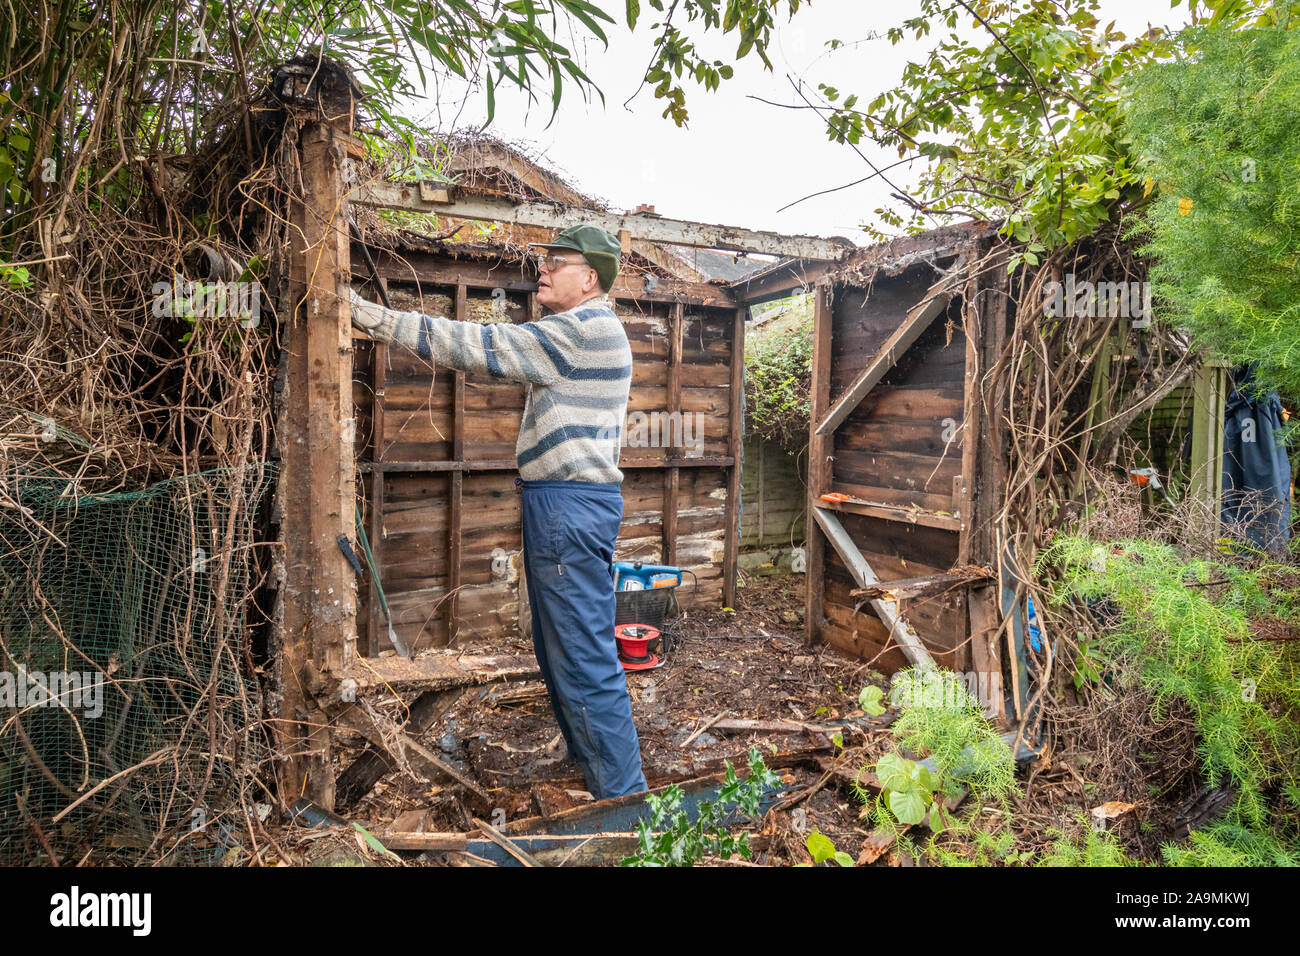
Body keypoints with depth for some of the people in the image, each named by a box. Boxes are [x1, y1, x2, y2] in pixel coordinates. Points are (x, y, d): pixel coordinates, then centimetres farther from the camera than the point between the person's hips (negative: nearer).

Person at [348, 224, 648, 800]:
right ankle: (597, 775, 30)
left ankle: (622, 798, 5)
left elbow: (476, 346, -15)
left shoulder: (584, 328, -13)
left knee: (583, 661, -6)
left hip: (570, 505, -11)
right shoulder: (590, 331, 21)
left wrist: (370, 316, -12)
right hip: (564, 503, 11)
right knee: (561, 654, 18)